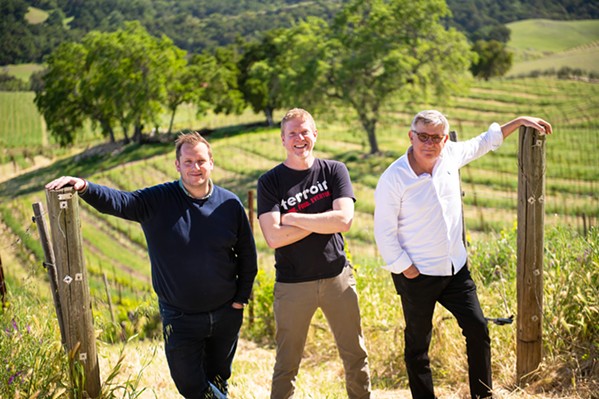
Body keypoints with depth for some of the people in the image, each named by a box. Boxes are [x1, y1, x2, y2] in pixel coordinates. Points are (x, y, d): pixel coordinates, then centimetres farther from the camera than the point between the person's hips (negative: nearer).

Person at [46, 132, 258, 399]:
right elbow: (117, 201, -24)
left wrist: (241, 298, 1)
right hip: (180, 317, -1)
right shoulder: (157, 201, -9)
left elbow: (247, 254, 3)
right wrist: (84, 187, -42)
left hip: (225, 314, 1)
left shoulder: (230, 204, -5)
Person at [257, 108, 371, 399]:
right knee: (286, 366, 6)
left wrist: (294, 218, -11)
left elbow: (344, 221, -11)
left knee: (355, 355, 10)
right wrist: (322, 222, -11)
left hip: (337, 277, 2)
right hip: (292, 285, -1)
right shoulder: (270, 182, -2)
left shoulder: (334, 171, 3)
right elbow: (274, 237, -14)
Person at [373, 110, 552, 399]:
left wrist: (519, 121, 19)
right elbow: (384, 234, -14)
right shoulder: (393, 179, -18)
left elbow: (482, 144, 20)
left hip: (456, 268, 6)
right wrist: (407, 270, -12)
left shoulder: (450, 155, -2)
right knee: (418, 343, 6)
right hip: (418, 275, -5)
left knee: (478, 329, 8)